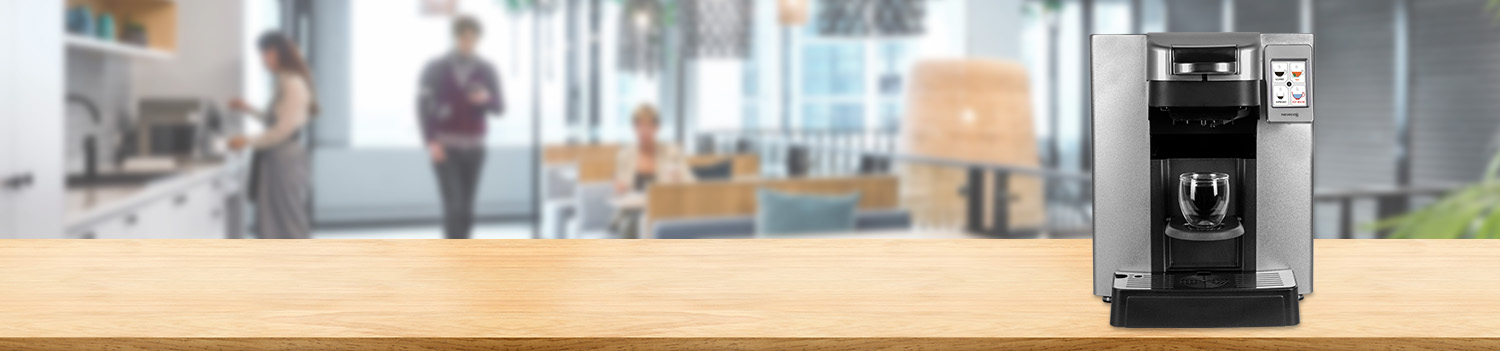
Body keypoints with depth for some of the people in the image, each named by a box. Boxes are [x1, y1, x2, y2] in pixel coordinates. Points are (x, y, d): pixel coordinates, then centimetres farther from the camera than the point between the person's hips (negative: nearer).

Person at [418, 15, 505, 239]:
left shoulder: (487, 71, 3)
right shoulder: (435, 69, -4)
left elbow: (499, 108, 3)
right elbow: (423, 107, -4)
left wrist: (487, 99, -20)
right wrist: (430, 142, -14)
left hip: (474, 148, 3)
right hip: (444, 148, -3)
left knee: (466, 209, 6)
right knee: (453, 206, -14)